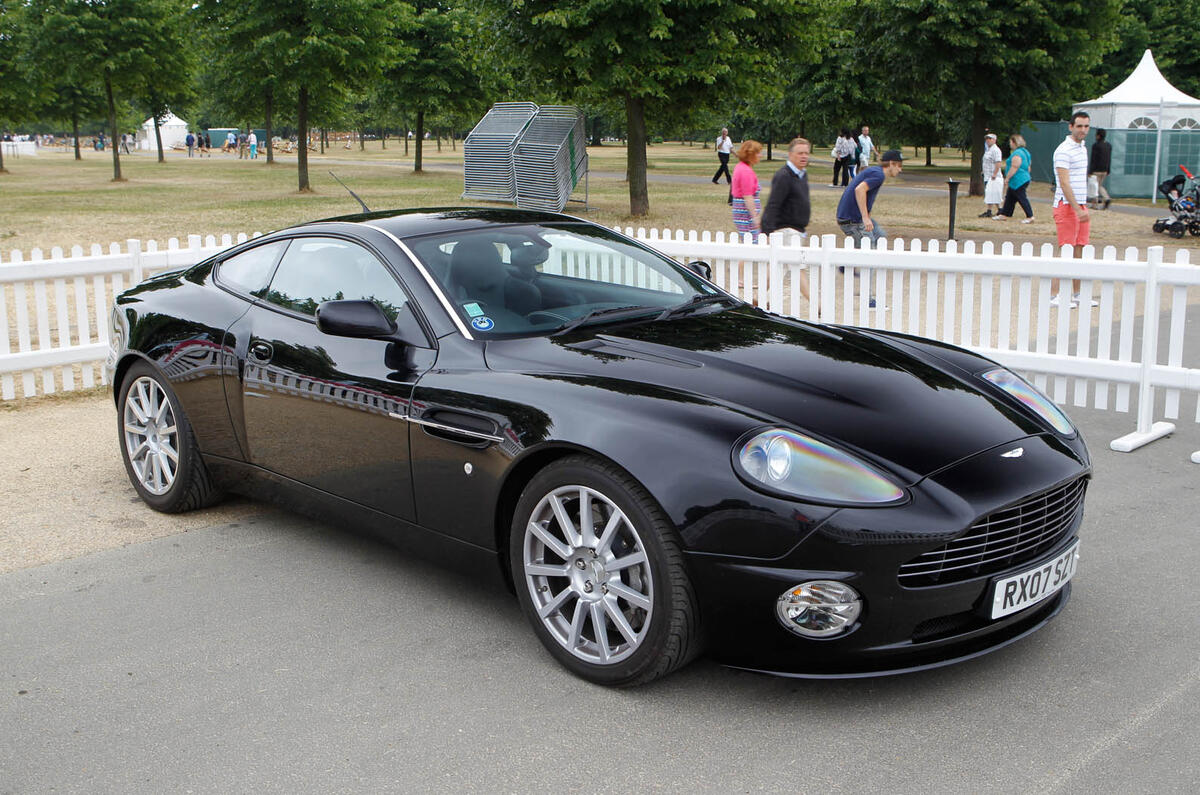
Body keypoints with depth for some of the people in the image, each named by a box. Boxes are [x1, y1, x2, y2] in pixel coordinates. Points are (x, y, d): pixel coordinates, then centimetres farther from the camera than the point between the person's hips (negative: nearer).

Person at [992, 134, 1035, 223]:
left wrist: (1007, 178, -18)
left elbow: (1014, 167, -23)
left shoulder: (1017, 153, -18)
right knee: (1009, 198, 15)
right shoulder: (1024, 152, 16)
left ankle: (1030, 217, -6)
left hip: (1018, 181, -11)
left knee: (1022, 198, -8)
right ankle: (1004, 215, 22)